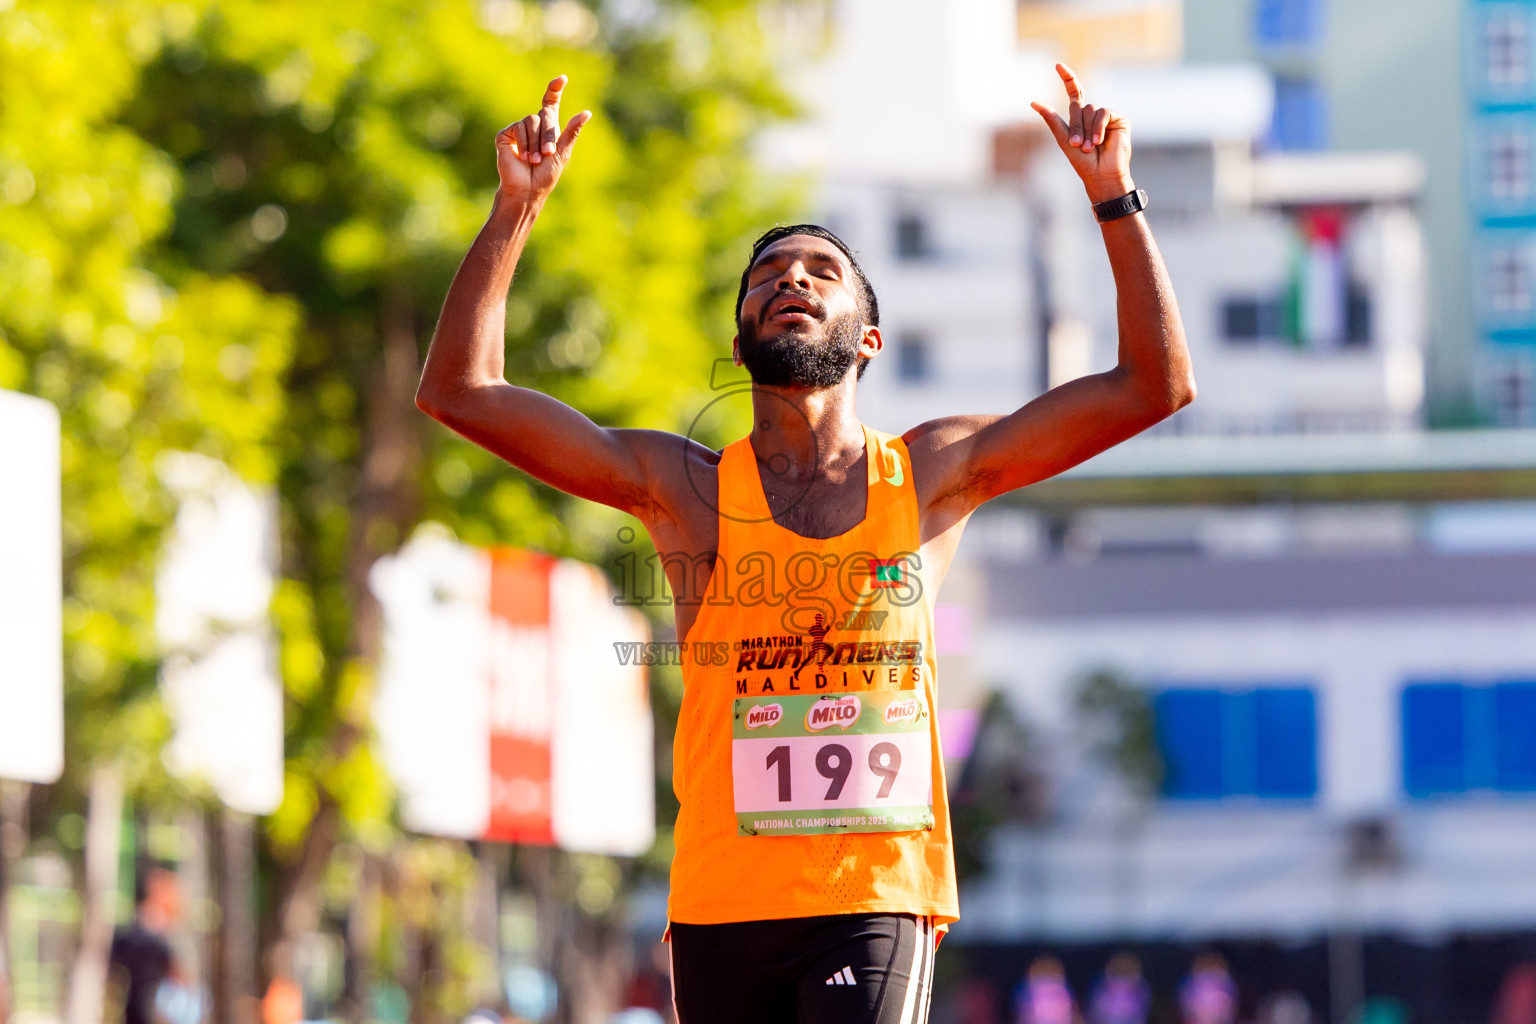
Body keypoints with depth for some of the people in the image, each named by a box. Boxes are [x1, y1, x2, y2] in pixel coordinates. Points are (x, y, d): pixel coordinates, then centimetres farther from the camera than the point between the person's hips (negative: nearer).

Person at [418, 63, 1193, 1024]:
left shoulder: (931, 474, 9)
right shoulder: (686, 487, 7)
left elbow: (1157, 384, 10)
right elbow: (460, 390, 3)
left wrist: (1114, 194, 5)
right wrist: (518, 207, -2)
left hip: (877, 900, -1)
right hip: (722, 901, 1)